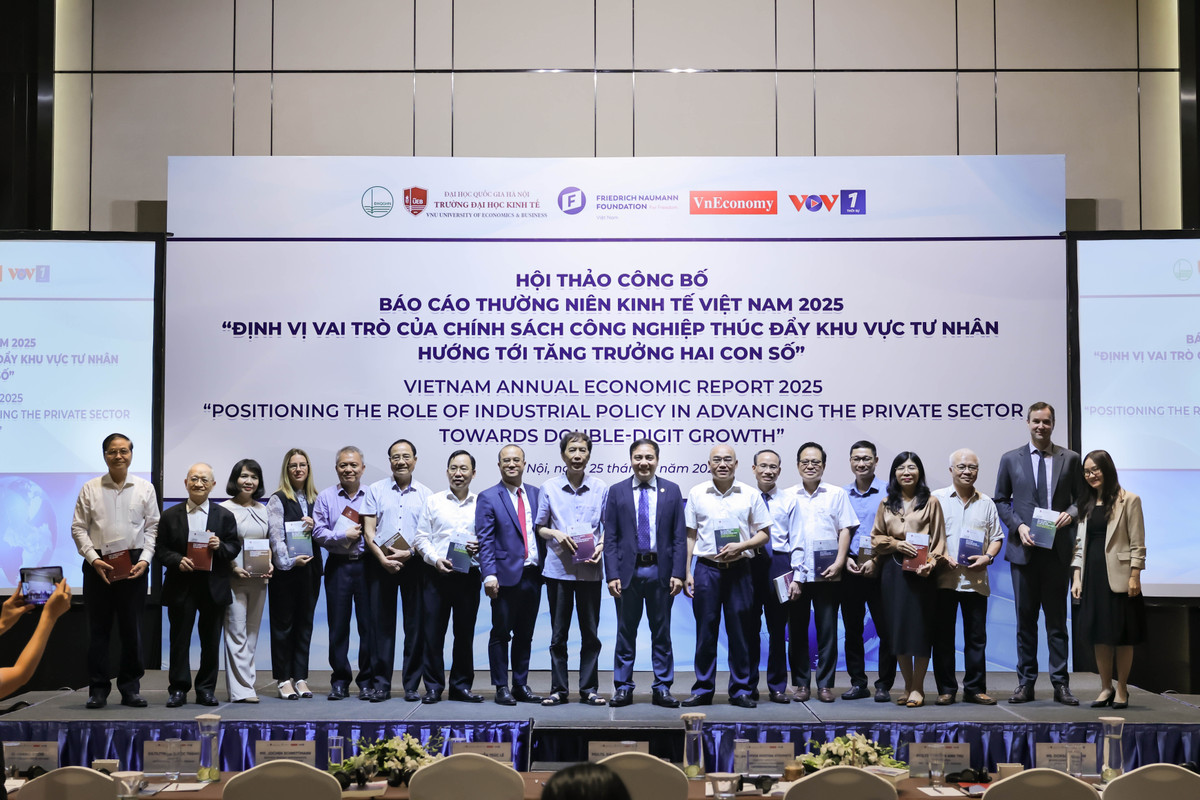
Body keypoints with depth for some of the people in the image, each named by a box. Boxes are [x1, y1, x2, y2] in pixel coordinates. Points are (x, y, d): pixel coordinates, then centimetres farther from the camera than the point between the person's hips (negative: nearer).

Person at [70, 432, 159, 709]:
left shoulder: (145, 488, 6)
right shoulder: (90, 489, 4)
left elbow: (152, 527, 6)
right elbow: (78, 528, 3)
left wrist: (145, 560, -6)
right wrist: (93, 559, -8)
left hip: (134, 565, 0)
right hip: (98, 565, 0)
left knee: (132, 628, 4)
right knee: (98, 628, 4)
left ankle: (130, 688, 13)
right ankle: (98, 689, 11)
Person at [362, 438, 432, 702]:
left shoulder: (425, 494, 8)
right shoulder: (375, 490, 8)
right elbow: (368, 531, 3)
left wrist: (409, 552, -12)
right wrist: (383, 558, -9)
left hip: (414, 564, 0)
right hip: (381, 564, 0)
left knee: (415, 625, 1)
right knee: (382, 624, 2)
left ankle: (412, 684, 8)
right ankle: (380, 684, 8)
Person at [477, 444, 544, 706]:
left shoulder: (536, 494, 11)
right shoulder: (488, 498, -2)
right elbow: (484, 540, -6)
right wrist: (489, 574, -15)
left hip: (533, 576, 4)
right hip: (506, 575, -4)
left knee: (525, 635, 11)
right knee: (501, 634, 3)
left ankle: (521, 686, 20)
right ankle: (501, 688, 11)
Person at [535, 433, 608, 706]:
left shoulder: (600, 488, 3)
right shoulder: (549, 488, 2)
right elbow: (539, 527, 8)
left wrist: (601, 546, -8)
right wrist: (556, 534, -11)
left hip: (590, 570, 0)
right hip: (558, 568, 0)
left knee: (590, 632, 5)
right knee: (558, 633, 6)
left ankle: (589, 689, 14)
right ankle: (558, 689, 14)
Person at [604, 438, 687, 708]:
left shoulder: (672, 491, 5)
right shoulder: (616, 491, 3)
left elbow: (679, 537, 2)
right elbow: (610, 538, 1)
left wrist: (678, 573, -6)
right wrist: (612, 574, -7)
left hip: (660, 570, 0)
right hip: (628, 570, 0)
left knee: (661, 632, 7)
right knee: (626, 632, 7)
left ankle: (662, 688, 15)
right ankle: (623, 687, 15)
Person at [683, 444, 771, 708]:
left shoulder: (750, 495, 4)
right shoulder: (696, 494, 7)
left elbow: (764, 533, 7)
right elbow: (689, 536, 9)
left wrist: (741, 546, -11)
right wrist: (686, 572, 3)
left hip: (739, 568, 0)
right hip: (706, 568, 1)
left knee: (739, 631, 2)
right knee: (705, 630, 3)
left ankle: (740, 690, 11)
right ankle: (703, 689, 11)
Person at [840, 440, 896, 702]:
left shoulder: (888, 492, 0)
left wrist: (876, 560, -13)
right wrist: (845, 559, -3)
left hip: (879, 569, -3)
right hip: (850, 569, 3)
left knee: (886, 629, -2)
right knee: (852, 629, 8)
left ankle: (884, 685, 7)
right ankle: (857, 682, 17)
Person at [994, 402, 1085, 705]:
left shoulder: (1070, 459, 6)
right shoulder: (1010, 459, 6)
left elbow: (1082, 498, 9)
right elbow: (1000, 500, 9)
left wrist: (1070, 513, -12)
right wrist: (1018, 526, -7)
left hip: (1058, 551, 0)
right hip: (1024, 549, 0)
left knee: (1057, 618, 4)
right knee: (1025, 618, 6)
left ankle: (1061, 684, 10)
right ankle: (1025, 683, 11)